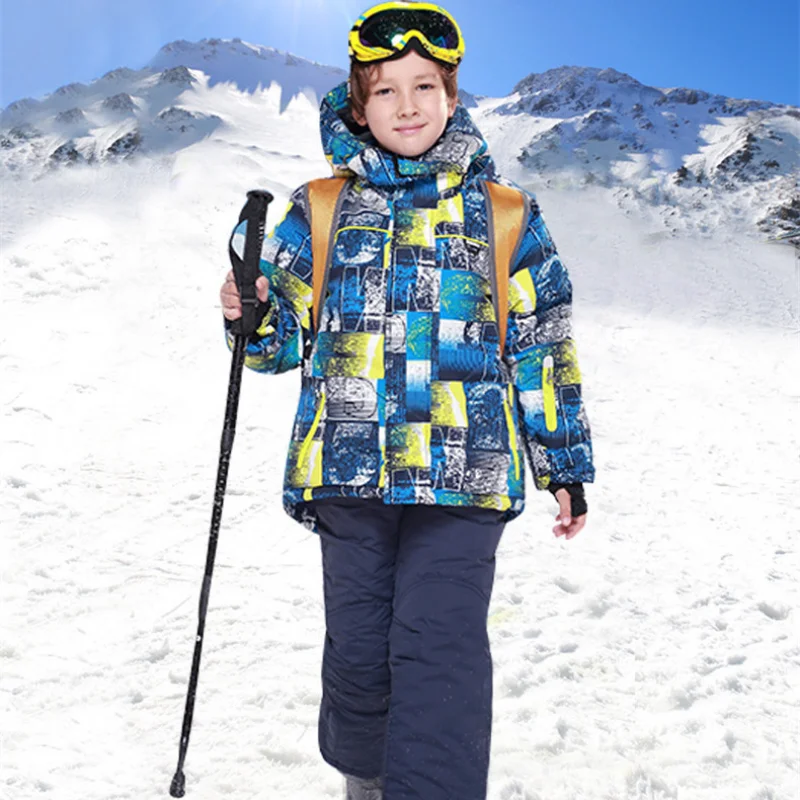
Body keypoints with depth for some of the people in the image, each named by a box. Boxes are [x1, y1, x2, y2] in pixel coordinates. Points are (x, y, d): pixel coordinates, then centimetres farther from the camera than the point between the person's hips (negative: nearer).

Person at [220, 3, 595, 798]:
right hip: (349, 470, 2)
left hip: (464, 472, -1)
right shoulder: (320, 210, 11)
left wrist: (565, 465, 10)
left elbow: (543, 349, 10)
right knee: (357, 655, 11)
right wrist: (249, 313, -11)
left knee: (438, 655, -10)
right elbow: (288, 337, 12)